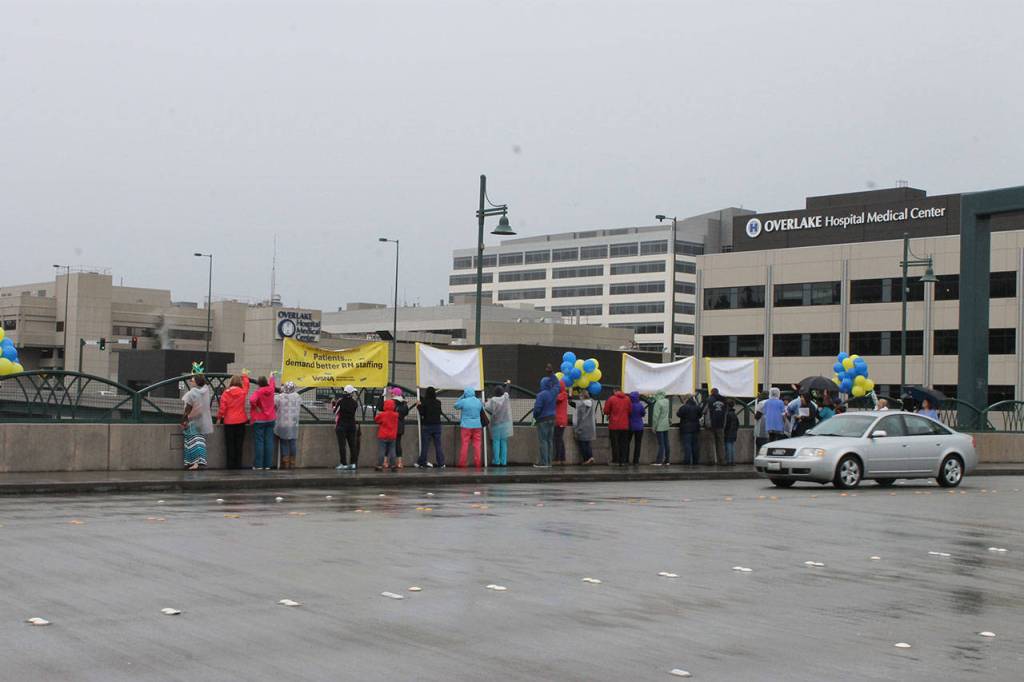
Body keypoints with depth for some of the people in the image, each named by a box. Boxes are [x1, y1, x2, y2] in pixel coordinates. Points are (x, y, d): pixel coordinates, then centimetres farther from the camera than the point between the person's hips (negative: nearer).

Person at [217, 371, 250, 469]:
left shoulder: (225, 394, -9)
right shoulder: (242, 392, -5)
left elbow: (222, 408, -7)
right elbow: (246, 385, 18)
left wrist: (219, 417, 11)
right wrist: (245, 376, 36)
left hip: (229, 422, -1)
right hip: (241, 421, 1)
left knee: (229, 444, 5)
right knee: (239, 444, 7)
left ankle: (230, 464, 7)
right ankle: (238, 464, 9)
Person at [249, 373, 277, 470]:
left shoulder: (258, 392, -14)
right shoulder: (270, 390, 0)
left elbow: (252, 400, -32)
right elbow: (271, 383, 23)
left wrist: (256, 407, -13)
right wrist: (271, 377, 44)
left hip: (259, 420, -4)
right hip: (270, 419, 5)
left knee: (259, 442, -2)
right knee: (269, 442, 5)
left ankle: (258, 465, -3)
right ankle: (268, 464, 6)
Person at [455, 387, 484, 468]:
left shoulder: (464, 401, -10)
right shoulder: (479, 401, 2)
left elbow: (456, 406, 7)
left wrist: (462, 397, 10)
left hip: (466, 426, -3)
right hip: (477, 426, 3)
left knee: (465, 444, 2)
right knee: (477, 445, 5)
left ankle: (462, 463, 3)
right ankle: (477, 463, 4)